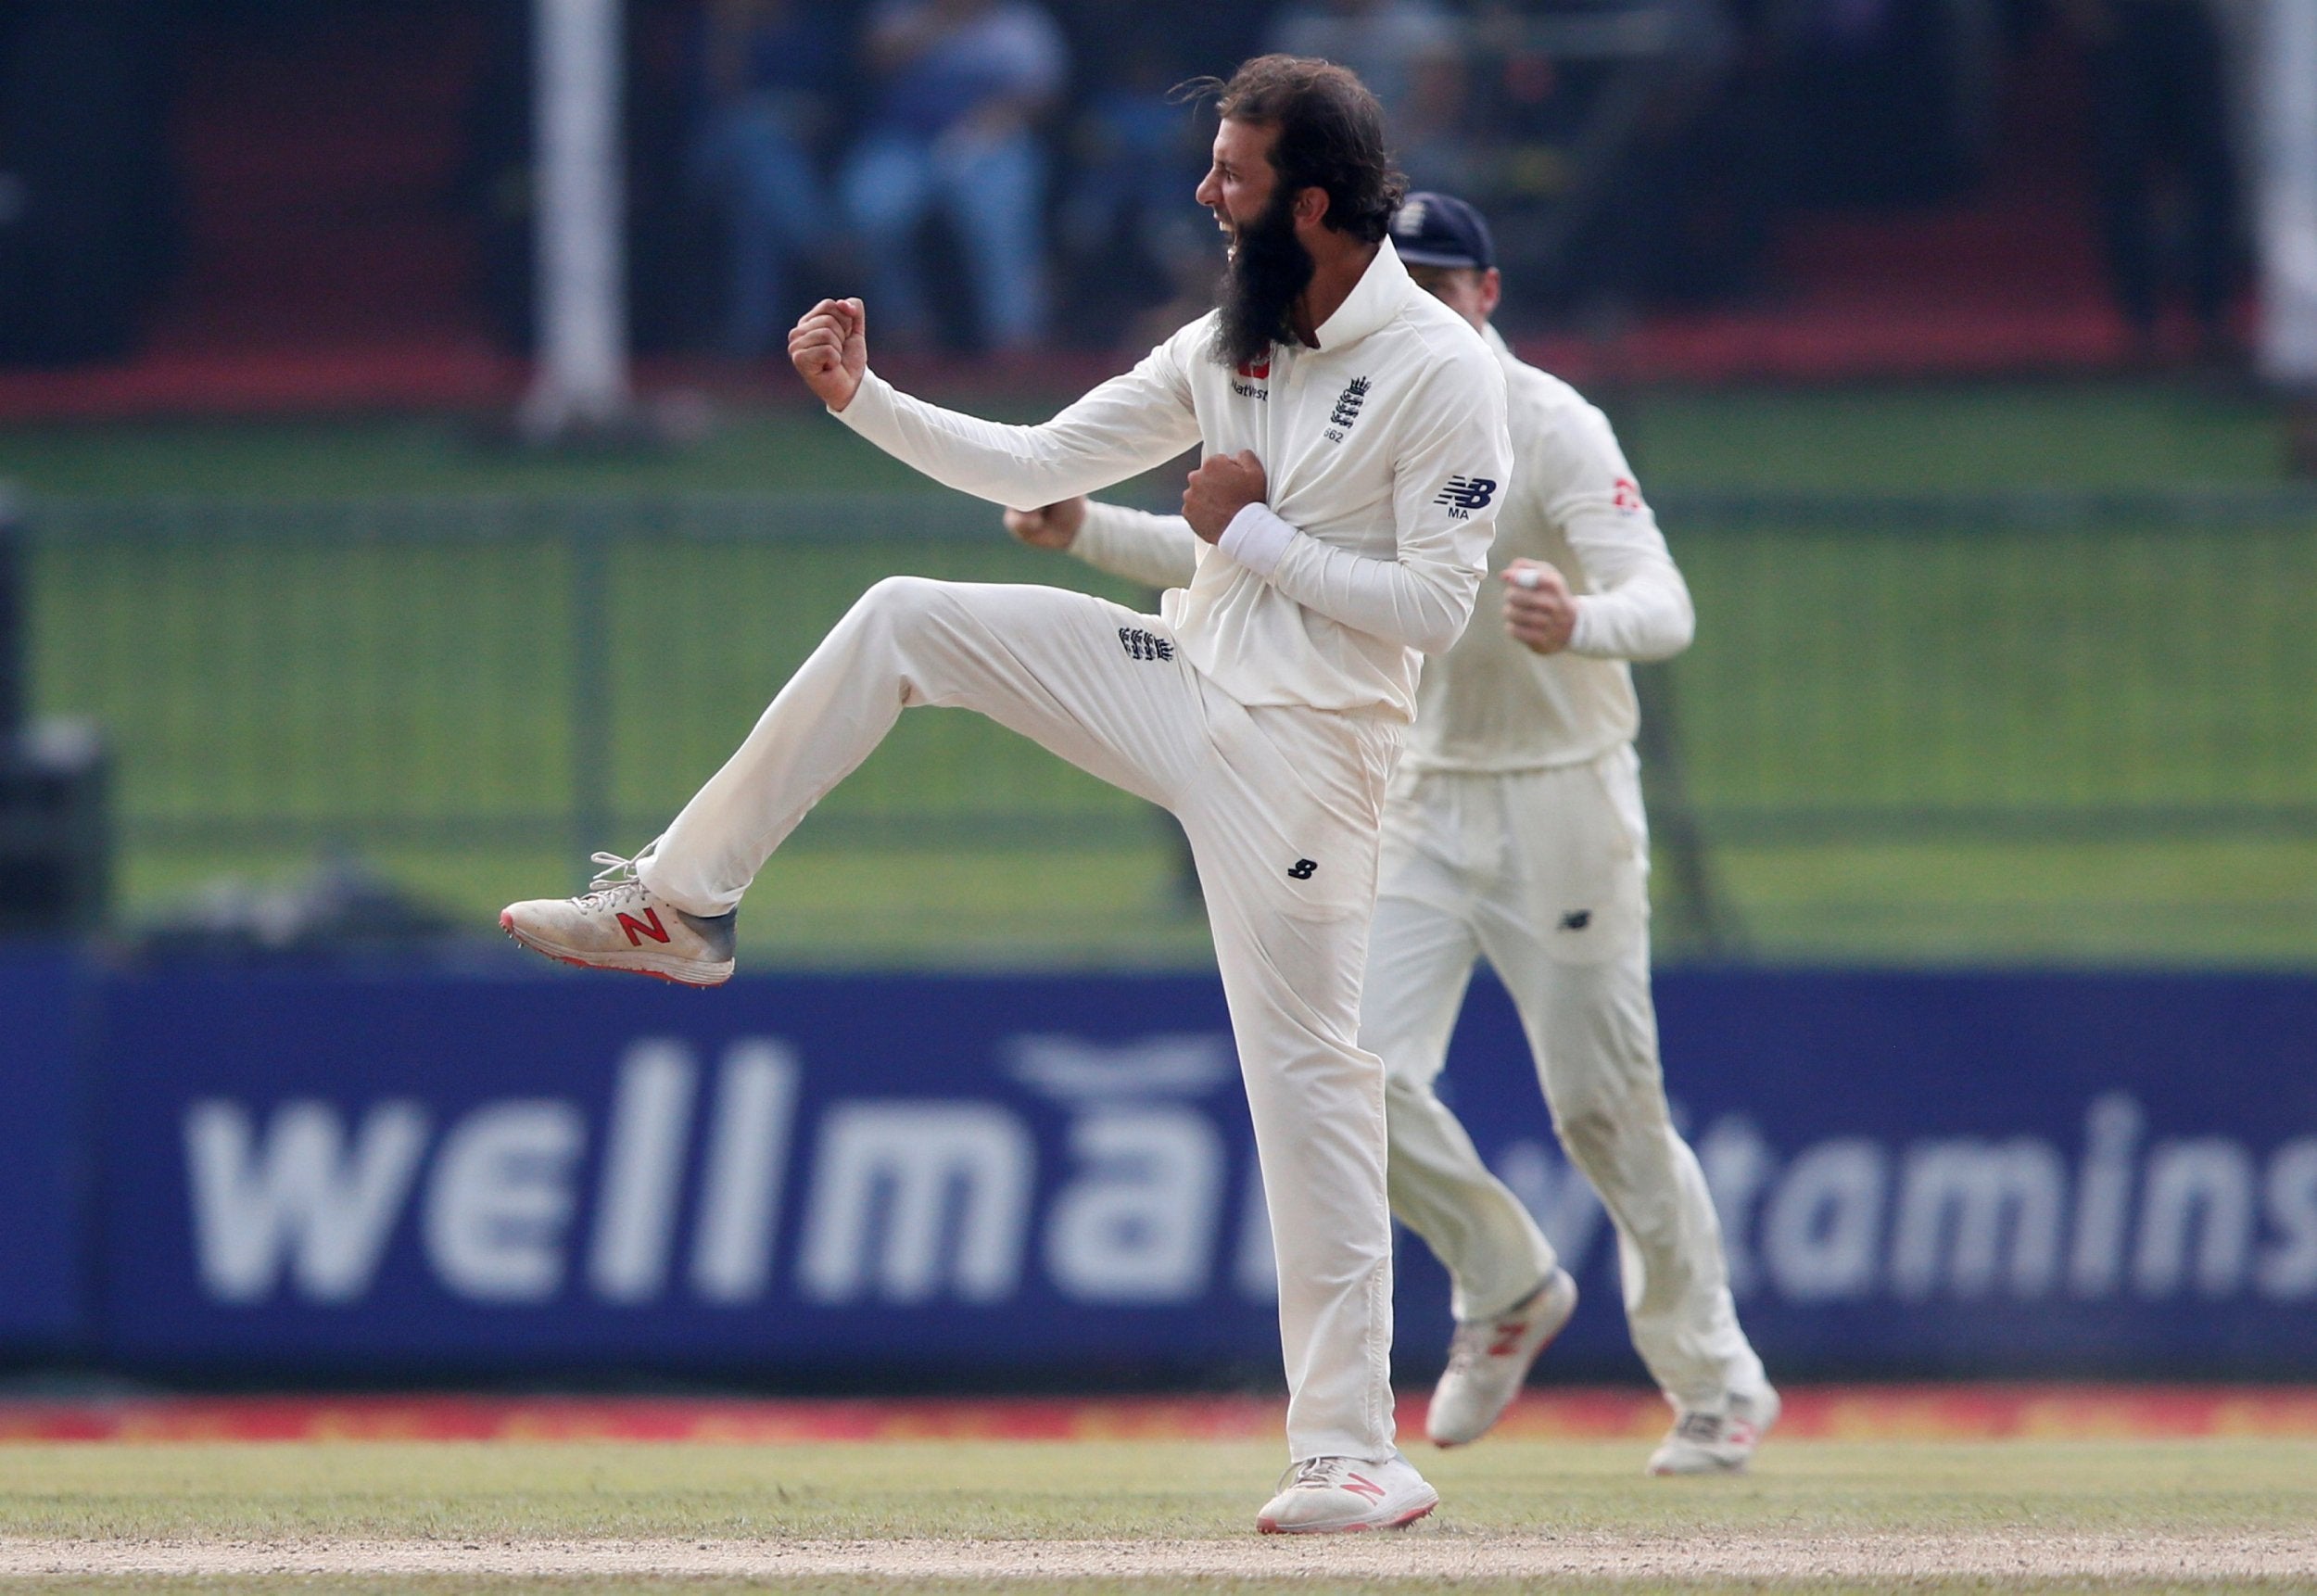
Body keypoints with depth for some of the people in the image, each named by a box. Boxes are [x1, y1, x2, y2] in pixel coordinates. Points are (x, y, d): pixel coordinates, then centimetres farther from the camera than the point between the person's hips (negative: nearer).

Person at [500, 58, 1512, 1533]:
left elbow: (1438, 605, -20)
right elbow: (1042, 468, 11)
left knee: (1307, 1072, -9)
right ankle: (678, 905, 11)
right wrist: (864, 401, 2)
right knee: (903, 621, 3)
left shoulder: (1443, 371, -15)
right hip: (1182, 680, 7)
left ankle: (1357, 1452, -6)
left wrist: (1252, 535, -15)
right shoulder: (1231, 345, 8)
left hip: (1303, 748, -7)